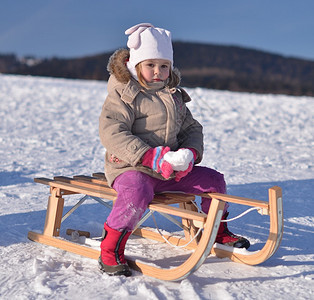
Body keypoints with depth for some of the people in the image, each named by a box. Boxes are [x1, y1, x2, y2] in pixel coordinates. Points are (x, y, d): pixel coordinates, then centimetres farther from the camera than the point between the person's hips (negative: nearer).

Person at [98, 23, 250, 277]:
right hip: (131, 167, -7)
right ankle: (110, 251, -24)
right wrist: (151, 157, -29)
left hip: (169, 169, 7)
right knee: (137, 193, -39)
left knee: (214, 180, 4)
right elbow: (111, 133, -20)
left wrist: (190, 153, -8)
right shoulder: (123, 96, -7)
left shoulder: (174, 97, 16)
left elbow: (192, 129, 17)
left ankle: (218, 232, 27)